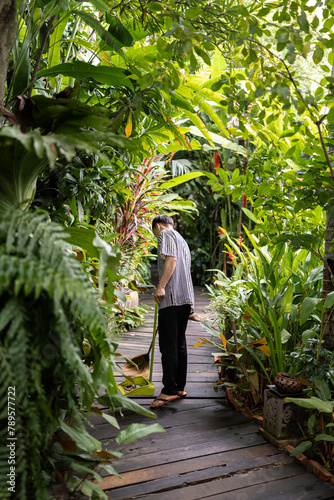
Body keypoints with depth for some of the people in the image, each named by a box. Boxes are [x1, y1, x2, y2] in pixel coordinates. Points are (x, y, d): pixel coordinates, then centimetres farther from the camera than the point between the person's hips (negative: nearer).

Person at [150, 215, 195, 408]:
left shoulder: (165, 234, 2)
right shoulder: (181, 239, 28)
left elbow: (171, 259, -15)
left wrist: (161, 286, -20)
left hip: (172, 296, -9)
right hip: (186, 298, 9)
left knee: (168, 345, -8)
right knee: (180, 343, 11)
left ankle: (170, 390, -6)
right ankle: (180, 387, 16)